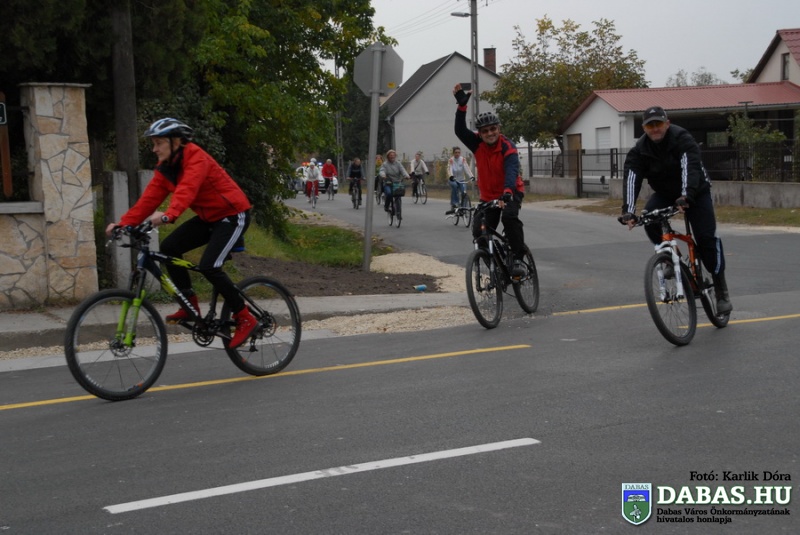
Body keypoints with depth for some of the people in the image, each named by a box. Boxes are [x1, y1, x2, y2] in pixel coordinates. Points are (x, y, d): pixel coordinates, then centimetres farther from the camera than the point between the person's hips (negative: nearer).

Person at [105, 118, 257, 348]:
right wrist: (124, 223, -19)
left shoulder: (196, 159, -24)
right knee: (169, 247, -7)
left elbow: (186, 190, -42)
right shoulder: (166, 168, 1)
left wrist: (167, 216, -58)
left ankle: (245, 318, -9)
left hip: (232, 215, -8)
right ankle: (190, 305, 3)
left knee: (208, 266, -23)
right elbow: (150, 198, -7)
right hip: (209, 217, 8)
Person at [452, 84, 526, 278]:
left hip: (511, 193, -5)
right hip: (488, 196, 5)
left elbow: (512, 171, -36)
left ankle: (518, 259, -26)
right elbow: (460, 130, -21)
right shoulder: (477, 144, -7)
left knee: (509, 217, -34)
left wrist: (507, 192, -54)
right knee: (479, 231, -9)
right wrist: (462, 105, -32)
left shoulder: (508, 147, -21)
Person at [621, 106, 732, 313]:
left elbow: (690, 168, -41)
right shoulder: (639, 150, -16)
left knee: (707, 237, -13)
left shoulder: (682, 138, -26)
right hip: (664, 193, 4)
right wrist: (628, 211, -41)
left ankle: (721, 291, -2)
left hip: (696, 192, -3)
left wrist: (686, 197, -57)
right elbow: (631, 179, -27)